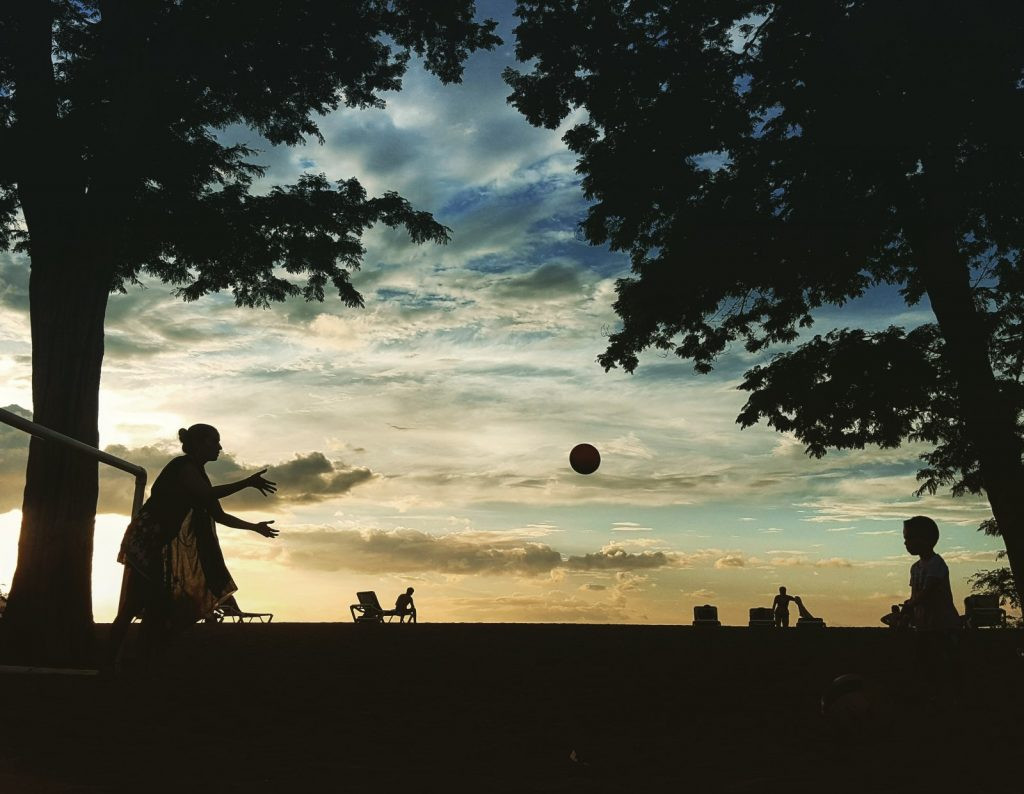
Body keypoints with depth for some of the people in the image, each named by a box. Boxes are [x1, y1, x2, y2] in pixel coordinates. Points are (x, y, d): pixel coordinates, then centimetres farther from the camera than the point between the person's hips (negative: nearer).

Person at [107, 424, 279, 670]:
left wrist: (254, 527, 27)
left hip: (167, 550, 9)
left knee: (158, 610, 6)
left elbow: (219, 515, 24)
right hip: (148, 545, -9)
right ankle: (109, 664, -7)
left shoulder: (197, 473, 18)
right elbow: (208, 494, -28)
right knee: (132, 608, -10)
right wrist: (248, 483, -26)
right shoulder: (183, 466, -10)